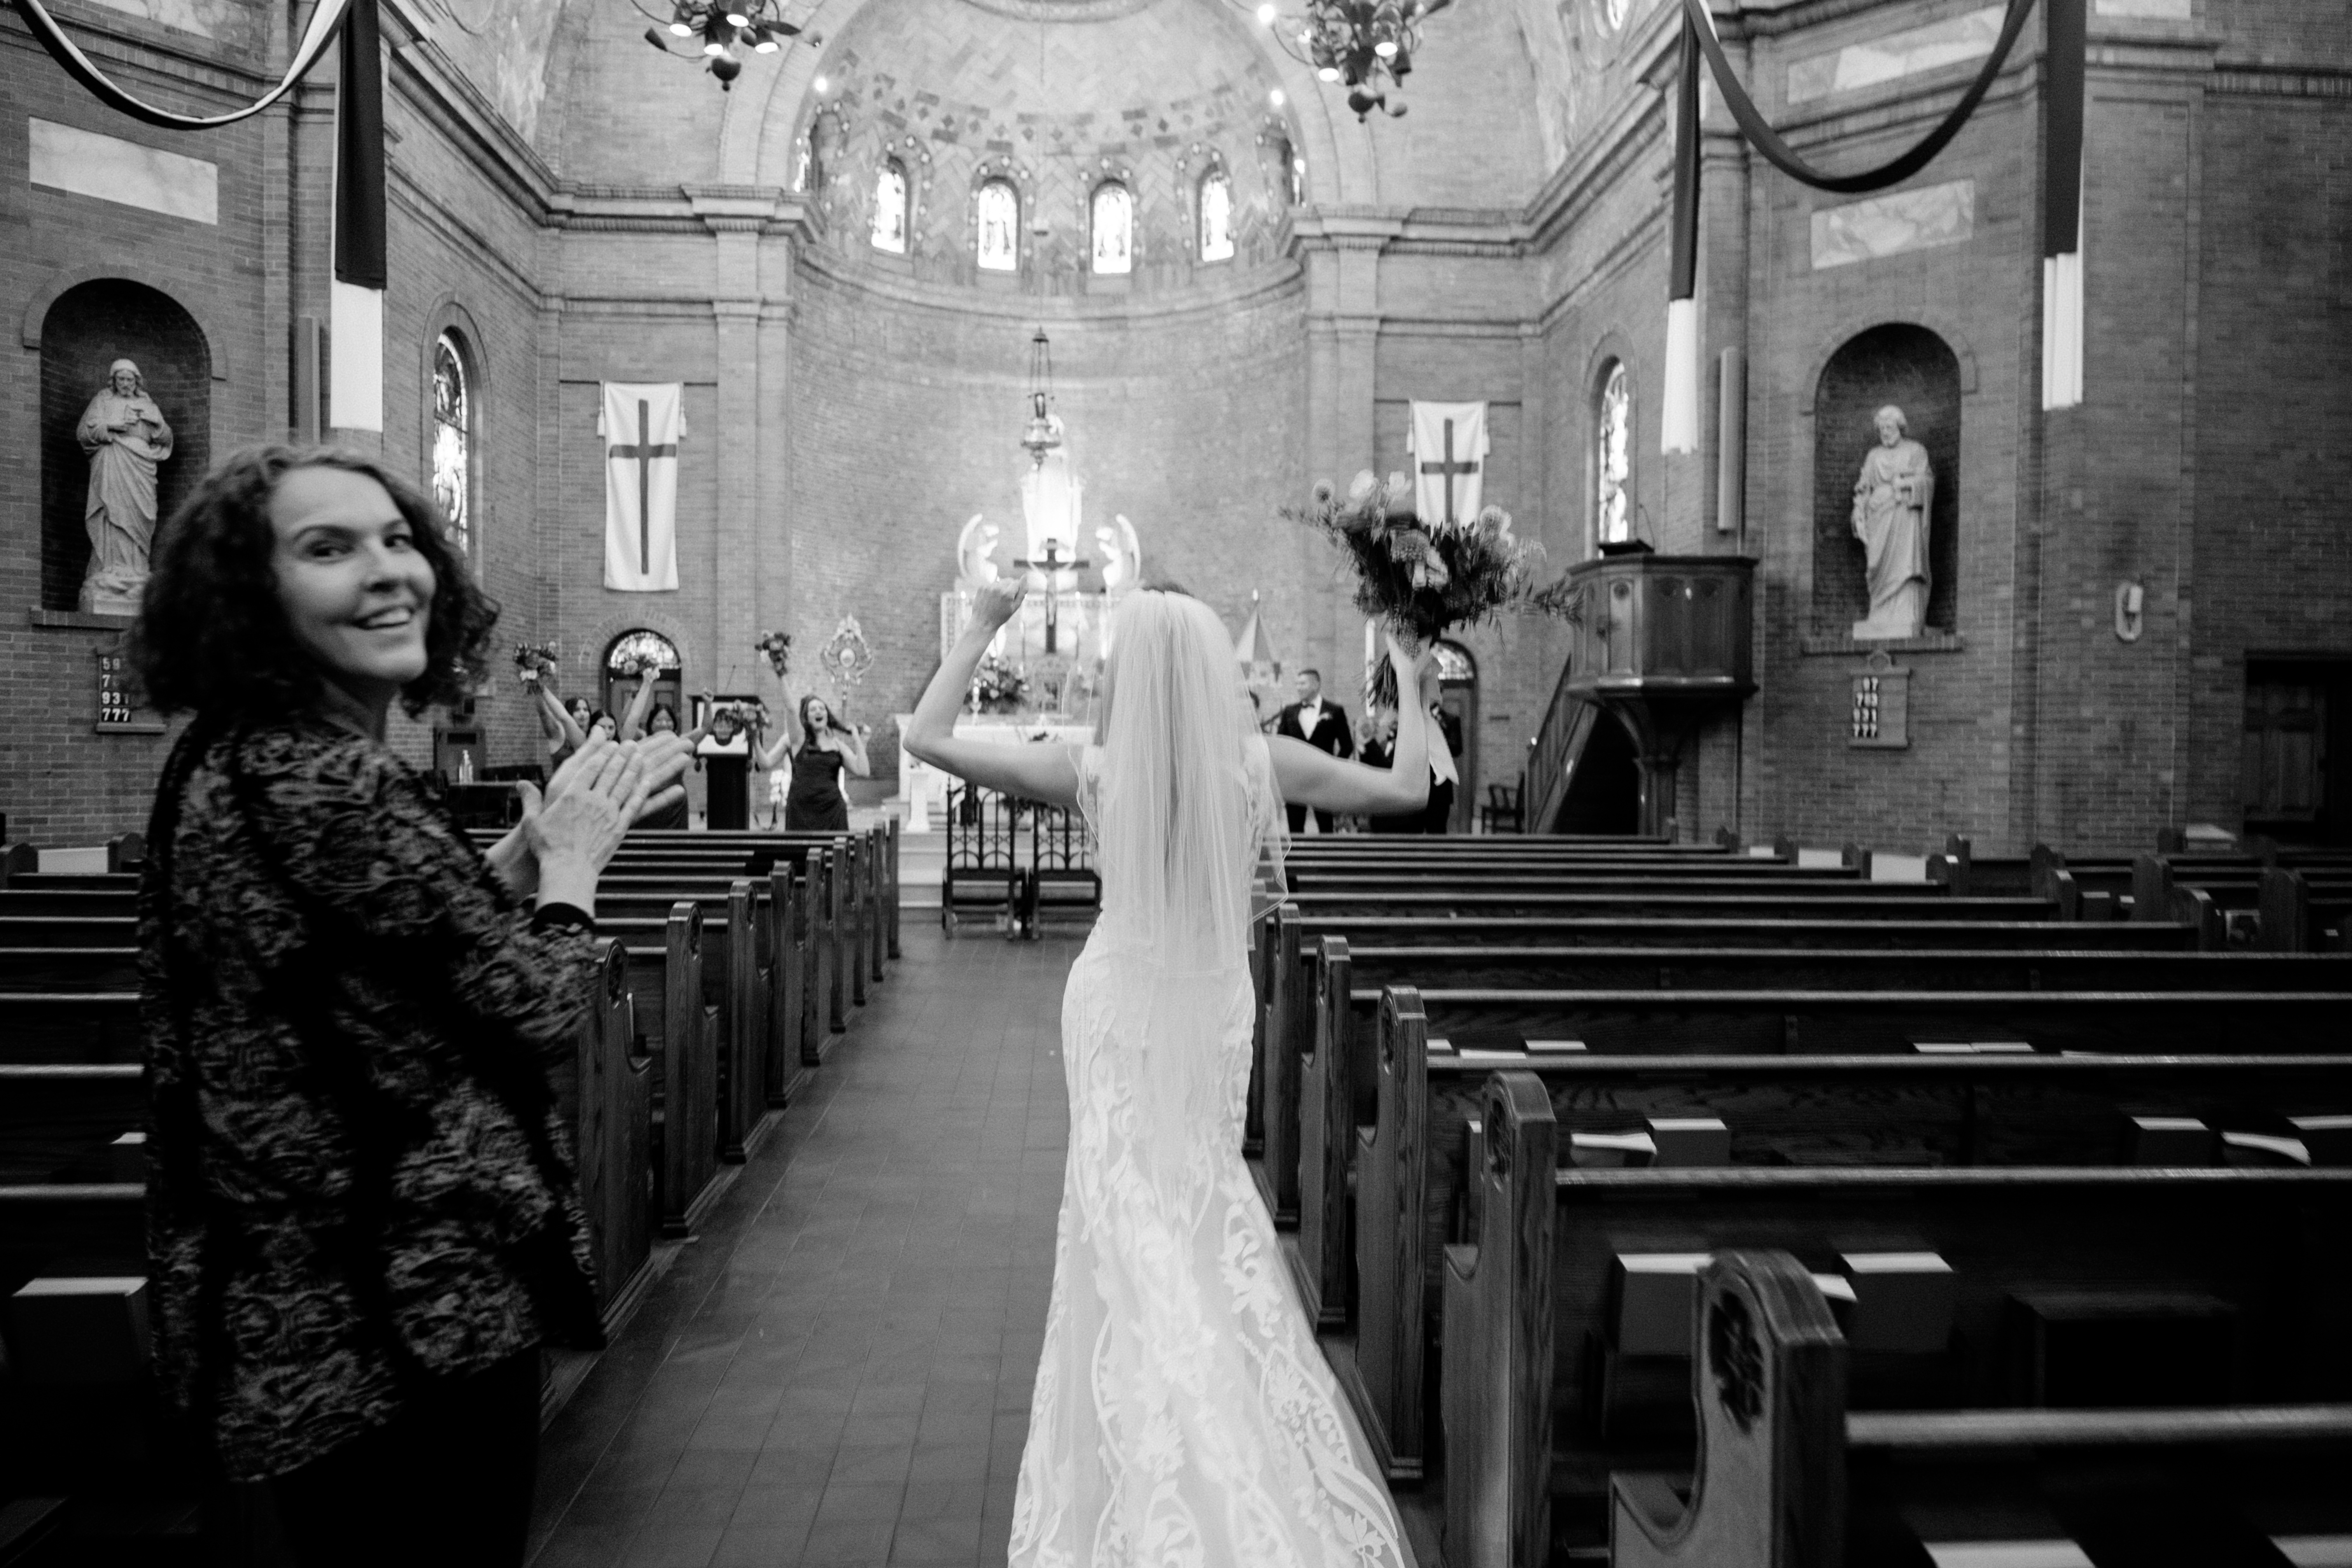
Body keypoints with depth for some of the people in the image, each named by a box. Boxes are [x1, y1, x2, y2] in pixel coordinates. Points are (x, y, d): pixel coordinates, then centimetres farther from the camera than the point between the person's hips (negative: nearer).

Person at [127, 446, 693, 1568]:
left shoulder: (234, 763, 6)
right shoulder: (329, 783, -25)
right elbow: (534, 1006, -18)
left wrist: (538, 840, 5)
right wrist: (573, 858, -2)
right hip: (415, 1314, -10)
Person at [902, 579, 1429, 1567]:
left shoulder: (1096, 771, -14)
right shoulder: (1263, 763, -11)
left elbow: (926, 736, -10)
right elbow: (1408, 789, -3)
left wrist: (980, 631, 0)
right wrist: (1410, 680, 9)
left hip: (1120, 1003, -1)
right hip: (1214, 1005, 2)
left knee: (1129, 1218, 10)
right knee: (1205, 1212, 19)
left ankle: (1153, 1485, 15)